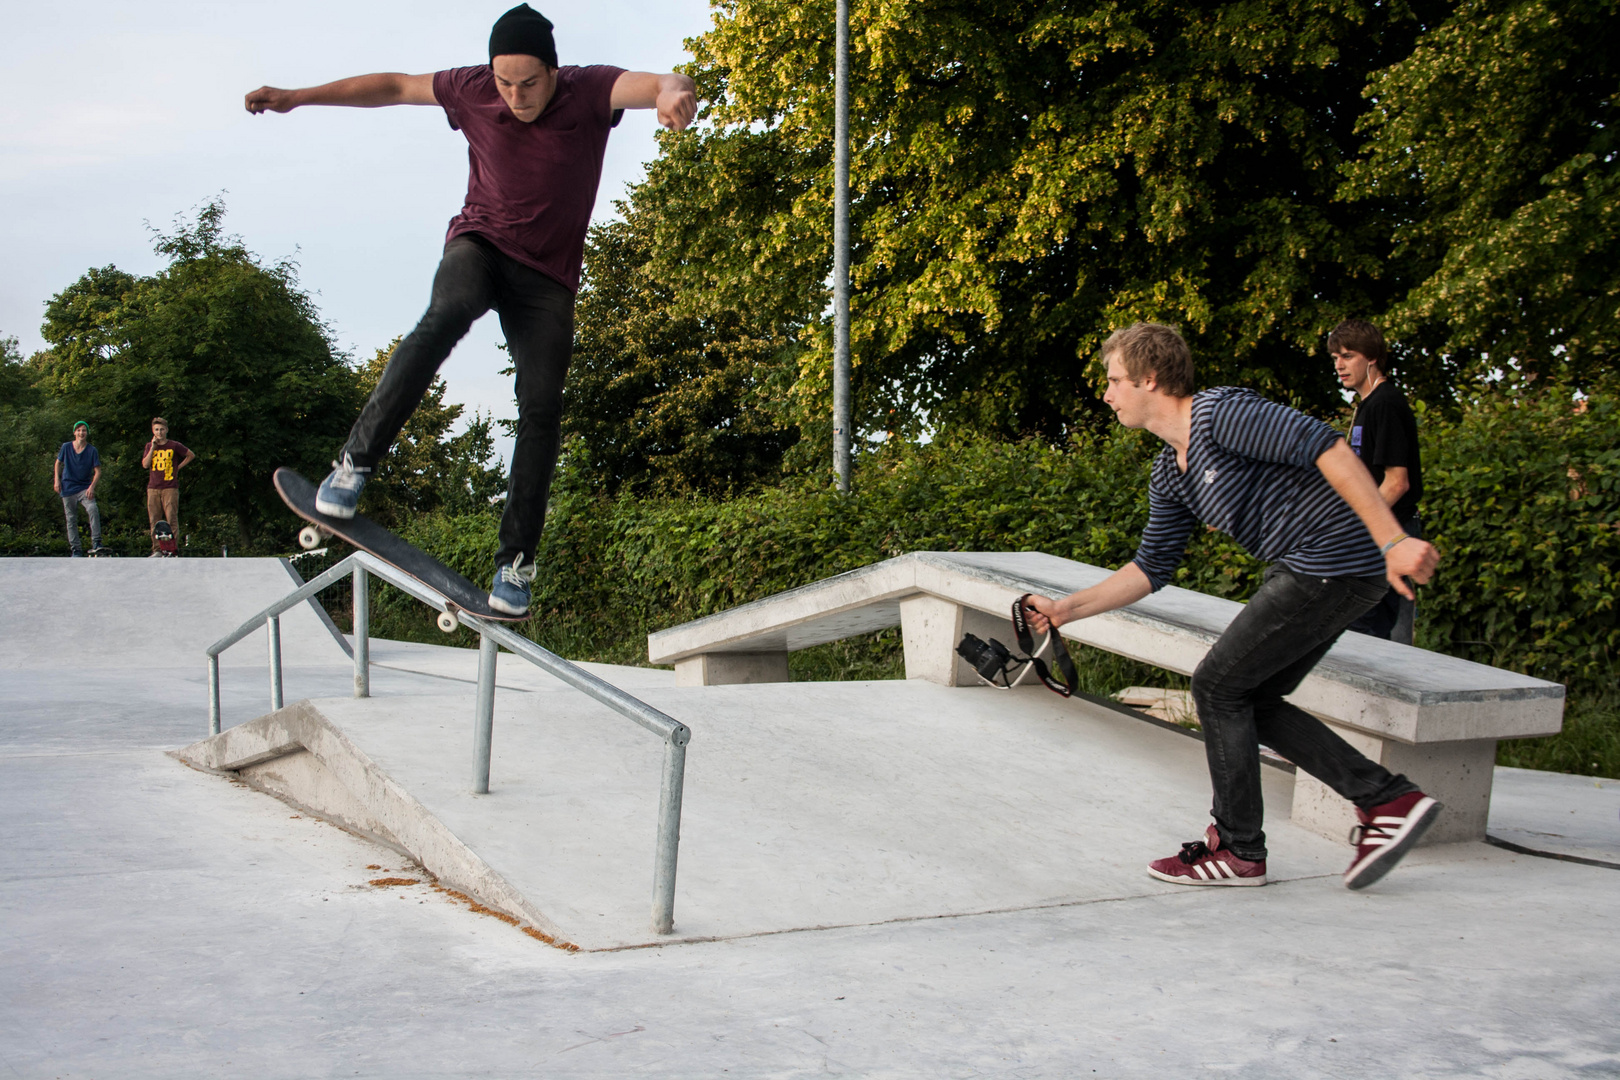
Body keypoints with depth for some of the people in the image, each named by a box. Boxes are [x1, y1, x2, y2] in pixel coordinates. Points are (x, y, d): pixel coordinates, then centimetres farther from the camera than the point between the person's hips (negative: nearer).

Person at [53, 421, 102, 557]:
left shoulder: (92, 450, -3)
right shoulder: (66, 447, 1)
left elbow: (97, 471, -3)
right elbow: (58, 463, 15)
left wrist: (92, 487, -16)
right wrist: (56, 479, 3)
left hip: (84, 488, -2)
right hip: (68, 488, 2)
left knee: (93, 509, -27)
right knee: (71, 520, 4)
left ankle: (96, 543, -26)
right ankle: (76, 550, 12)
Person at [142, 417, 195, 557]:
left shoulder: (174, 446, 2)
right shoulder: (149, 446, 11)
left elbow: (191, 455, 13)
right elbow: (145, 464, -1)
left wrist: (178, 467, 4)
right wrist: (153, 447, -6)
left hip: (170, 487, -4)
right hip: (153, 488, 4)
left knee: (172, 519, -9)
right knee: (154, 521, 3)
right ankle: (156, 550, 7)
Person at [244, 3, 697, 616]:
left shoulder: (590, 92, -13)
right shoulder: (474, 91, -5)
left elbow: (647, 84, -32)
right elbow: (395, 87, 8)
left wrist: (673, 92, -58)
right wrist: (297, 98, 9)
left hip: (548, 277, 0)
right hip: (479, 243, 0)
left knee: (541, 410, -13)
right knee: (445, 315, -34)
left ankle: (515, 563, -8)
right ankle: (356, 460, -34)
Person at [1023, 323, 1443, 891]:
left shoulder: (1220, 413, -17)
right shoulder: (1169, 474, 13)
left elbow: (1325, 445, -26)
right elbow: (1151, 568, 18)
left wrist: (1393, 541, -30)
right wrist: (1066, 608, 9)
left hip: (1336, 562, -10)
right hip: (1299, 568, 10)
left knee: (1218, 685, -4)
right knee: (1252, 700, 13)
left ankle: (1237, 850, 7)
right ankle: (1388, 800, 14)